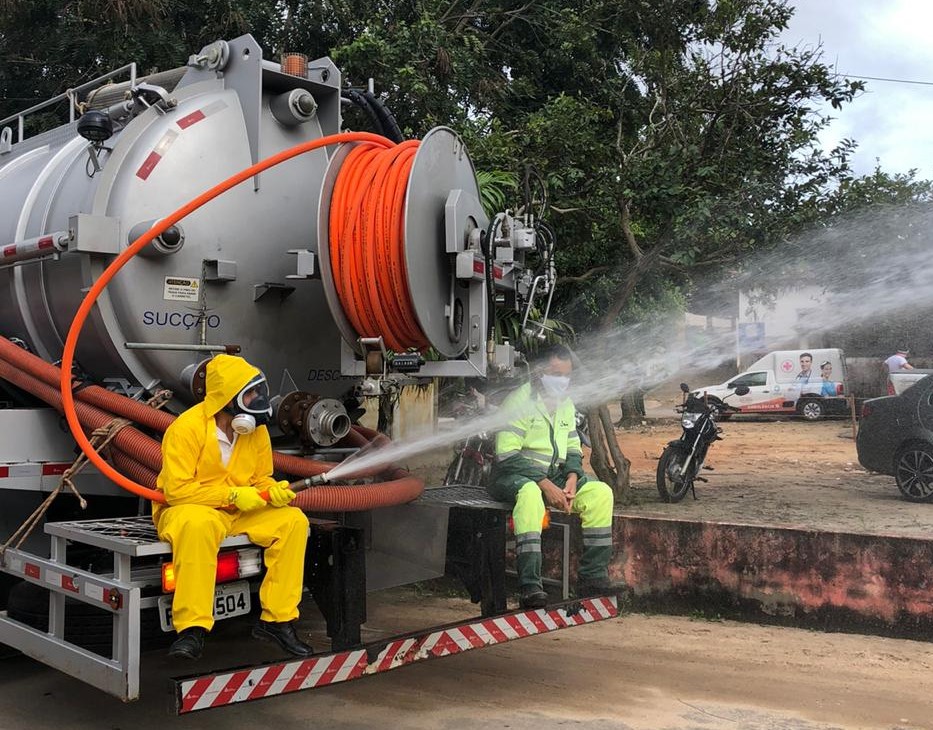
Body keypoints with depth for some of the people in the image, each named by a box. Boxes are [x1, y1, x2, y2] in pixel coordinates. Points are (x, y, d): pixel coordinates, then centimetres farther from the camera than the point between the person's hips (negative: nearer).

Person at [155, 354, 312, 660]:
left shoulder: (256, 429, 0)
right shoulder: (187, 428, -19)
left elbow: (261, 479, 10)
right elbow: (176, 490, -22)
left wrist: (273, 491, -15)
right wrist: (232, 495, -25)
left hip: (240, 513, 6)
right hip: (184, 508, -6)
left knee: (293, 520, -15)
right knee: (199, 524, -41)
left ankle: (276, 619, -10)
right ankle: (192, 628, -34)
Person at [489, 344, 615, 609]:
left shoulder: (566, 404, 14)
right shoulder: (520, 400, -11)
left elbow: (573, 448, 18)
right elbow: (506, 454, -19)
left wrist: (572, 478, -5)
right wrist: (545, 484, -25)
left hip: (554, 476, 7)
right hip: (513, 476, -7)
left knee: (601, 492, -12)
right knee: (529, 492, -40)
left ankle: (592, 578, -9)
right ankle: (530, 587, -44)